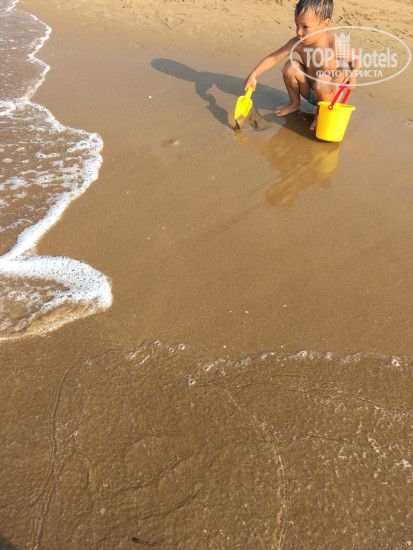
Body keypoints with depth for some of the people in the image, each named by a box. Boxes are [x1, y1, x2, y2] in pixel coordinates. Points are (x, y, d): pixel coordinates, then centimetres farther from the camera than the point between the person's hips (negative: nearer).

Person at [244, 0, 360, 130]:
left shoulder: (338, 45, -25)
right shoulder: (297, 43, -13)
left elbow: (355, 61, -9)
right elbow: (273, 58, -10)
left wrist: (353, 76, -30)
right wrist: (253, 74, -20)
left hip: (331, 95, -4)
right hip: (310, 92, 4)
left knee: (323, 81, -38)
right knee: (291, 66, -15)